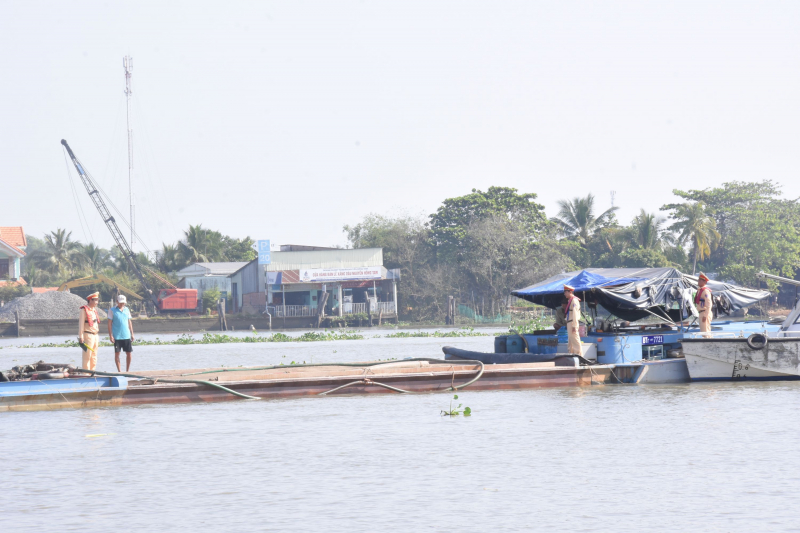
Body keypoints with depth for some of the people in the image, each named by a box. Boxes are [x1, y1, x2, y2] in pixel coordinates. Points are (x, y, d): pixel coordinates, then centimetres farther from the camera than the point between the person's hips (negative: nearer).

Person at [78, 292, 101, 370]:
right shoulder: (84, 310, -9)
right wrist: (81, 337, -19)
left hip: (95, 335, 9)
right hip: (88, 336, -9)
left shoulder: (94, 310, 18)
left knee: (94, 357, 10)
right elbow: (81, 324, -14)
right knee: (87, 357, -8)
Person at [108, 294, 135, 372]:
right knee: (117, 353, 2)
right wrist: (110, 335, -9)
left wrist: (132, 334, 13)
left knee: (129, 353, 1)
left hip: (127, 336, 4)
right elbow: (109, 323, -3)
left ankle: (127, 370, 13)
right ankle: (119, 371, 9)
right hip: (117, 336, -4)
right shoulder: (112, 310, -1)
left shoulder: (127, 310, 12)